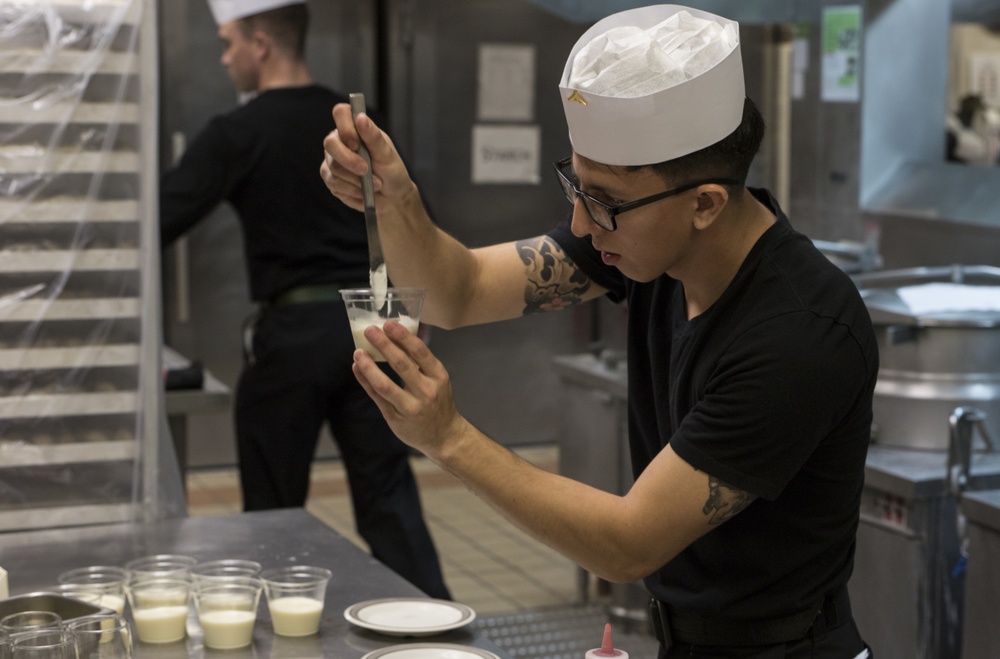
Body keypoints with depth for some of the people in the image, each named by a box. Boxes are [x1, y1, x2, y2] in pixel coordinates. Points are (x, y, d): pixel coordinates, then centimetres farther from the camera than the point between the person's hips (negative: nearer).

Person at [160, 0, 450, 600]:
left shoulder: (239, 135, -8)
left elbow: (165, 219, -11)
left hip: (294, 331, -5)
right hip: (370, 324, 5)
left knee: (274, 505, 8)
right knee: (388, 491, 8)